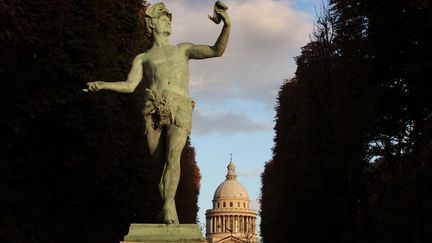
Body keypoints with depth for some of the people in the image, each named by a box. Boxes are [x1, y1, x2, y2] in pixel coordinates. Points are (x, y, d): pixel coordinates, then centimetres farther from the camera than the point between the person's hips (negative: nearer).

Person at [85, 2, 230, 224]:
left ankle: (168, 205, -33)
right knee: (162, 162, -5)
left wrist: (227, 25, 0)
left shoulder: (183, 49, 28)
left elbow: (217, 50, 17)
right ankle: (168, 208, 7)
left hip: (180, 108, -1)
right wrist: (101, 85, -4)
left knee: (173, 154, -24)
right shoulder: (142, 58, 26)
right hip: (154, 110, 1)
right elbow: (129, 86, 12)